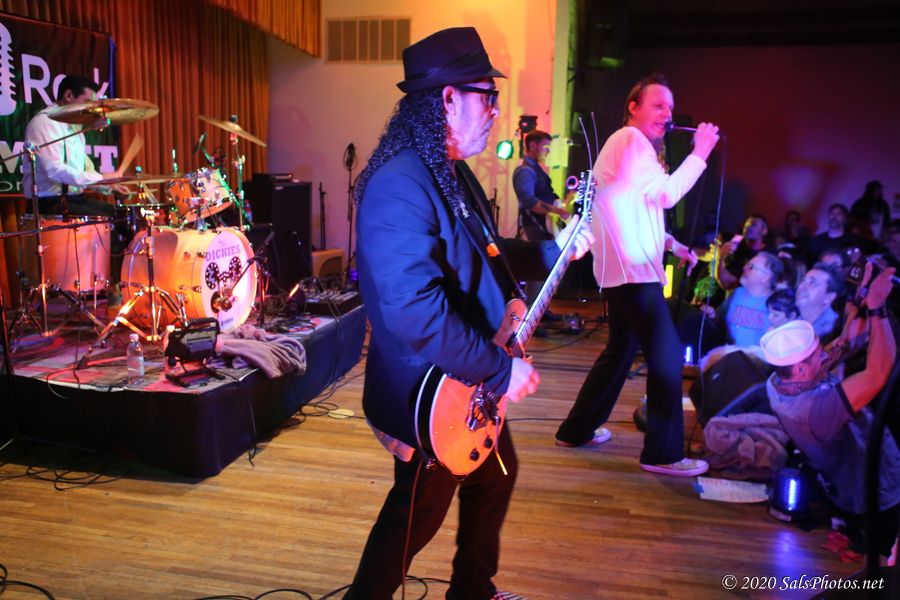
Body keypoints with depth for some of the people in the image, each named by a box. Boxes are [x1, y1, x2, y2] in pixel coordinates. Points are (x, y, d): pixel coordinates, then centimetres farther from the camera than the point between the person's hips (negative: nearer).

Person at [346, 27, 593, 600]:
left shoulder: (455, 176, 6)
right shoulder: (400, 185, -28)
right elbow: (414, 311, -37)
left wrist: (554, 249, 8)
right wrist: (500, 369, -29)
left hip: (477, 385, 10)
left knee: (494, 479, 26)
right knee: (416, 518, 10)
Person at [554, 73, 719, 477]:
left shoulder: (631, 144, 24)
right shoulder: (631, 138, -8)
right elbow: (666, 195, -14)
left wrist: (673, 245, 19)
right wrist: (700, 152, -5)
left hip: (623, 268, 11)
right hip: (632, 269, -11)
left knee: (622, 351, 16)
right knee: (667, 356, -9)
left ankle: (577, 429, 24)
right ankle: (663, 452, -2)